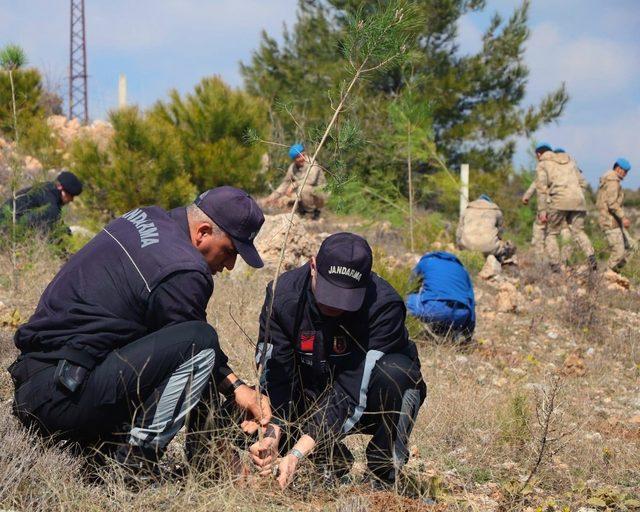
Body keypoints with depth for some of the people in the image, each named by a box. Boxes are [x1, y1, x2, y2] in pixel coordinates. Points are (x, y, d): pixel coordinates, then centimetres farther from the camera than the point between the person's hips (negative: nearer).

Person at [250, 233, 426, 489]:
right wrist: (273, 435, -42)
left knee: (394, 373, -36)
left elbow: (350, 392, -35)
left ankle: (384, 476, -12)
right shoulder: (283, 294, -20)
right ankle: (332, 461, 7)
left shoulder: (384, 305, -32)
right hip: (313, 397, 3)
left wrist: (297, 454, -42)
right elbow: (277, 376, -23)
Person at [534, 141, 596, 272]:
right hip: (578, 201, 4)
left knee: (552, 234, 7)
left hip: (559, 202, -4)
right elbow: (582, 182, 21)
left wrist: (542, 211, -5)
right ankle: (590, 256, -16)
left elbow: (542, 189, -3)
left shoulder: (542, 165, 9)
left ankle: (555, 267, -3)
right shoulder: (569, 161, 25)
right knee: (578, 231, 9)